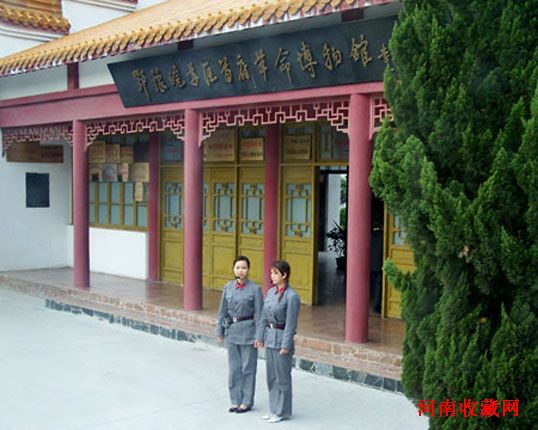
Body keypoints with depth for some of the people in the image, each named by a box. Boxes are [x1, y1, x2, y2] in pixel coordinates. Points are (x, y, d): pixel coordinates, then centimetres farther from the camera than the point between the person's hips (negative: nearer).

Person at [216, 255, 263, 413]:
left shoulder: (255, 289, -9)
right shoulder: (228, 287, 3)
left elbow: (259, 314, -7)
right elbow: (223, 311, 9)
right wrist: (220, 332, 7)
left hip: (248, 331, -4)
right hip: (231, 330, 4)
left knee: (248, 368, 5)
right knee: (233, 368, 11)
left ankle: (246, 402, 17)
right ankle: (235, 400, 24)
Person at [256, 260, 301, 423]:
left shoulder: (291, 296, -15)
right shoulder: (270, 292, 7)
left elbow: (291, 323, -15)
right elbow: (264, 317, 11)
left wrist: (286, 345, -16)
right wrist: (260, 336, 9)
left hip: (281, 338, -7)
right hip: (269, 337, 7)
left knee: (282, 377, 4)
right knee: (271, 376, 15)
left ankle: (283, 412, 17)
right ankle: (274, 409, 28)